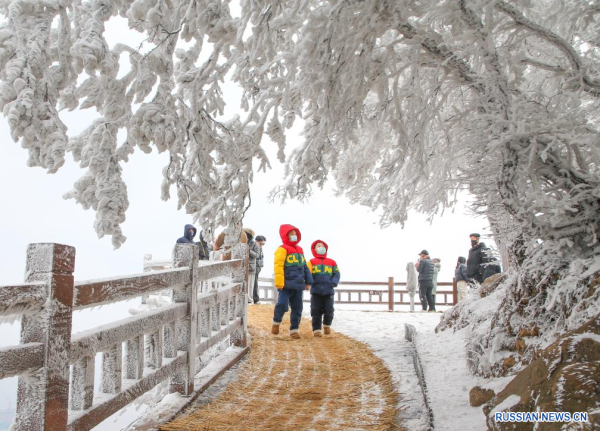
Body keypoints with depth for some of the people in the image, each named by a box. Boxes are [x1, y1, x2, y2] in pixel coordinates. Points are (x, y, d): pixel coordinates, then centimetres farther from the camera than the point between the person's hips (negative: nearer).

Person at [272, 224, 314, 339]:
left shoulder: (299, 250, 18)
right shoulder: (282, 249, -6)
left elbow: (305, 267, 23)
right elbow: (278, 266, -15)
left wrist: (308, 281, 18)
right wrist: (279, 282, -21)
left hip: (298, 285, 7)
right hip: (286, 284, -7)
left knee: (297, 308, 9)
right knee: (282, 305, -15)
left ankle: (294, 330, 19)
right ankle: (276, 322, 12)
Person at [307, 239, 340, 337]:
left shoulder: (332, 262, 12)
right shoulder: (311, 262, 6)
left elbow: (336, 274, 7)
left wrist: (334, 282, -10)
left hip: (328, 291, 1)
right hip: (316, 291, -1)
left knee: (329, 311, 1)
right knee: (316, 312, 1)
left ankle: (327, 325, 28)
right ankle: (316, 329, 12)